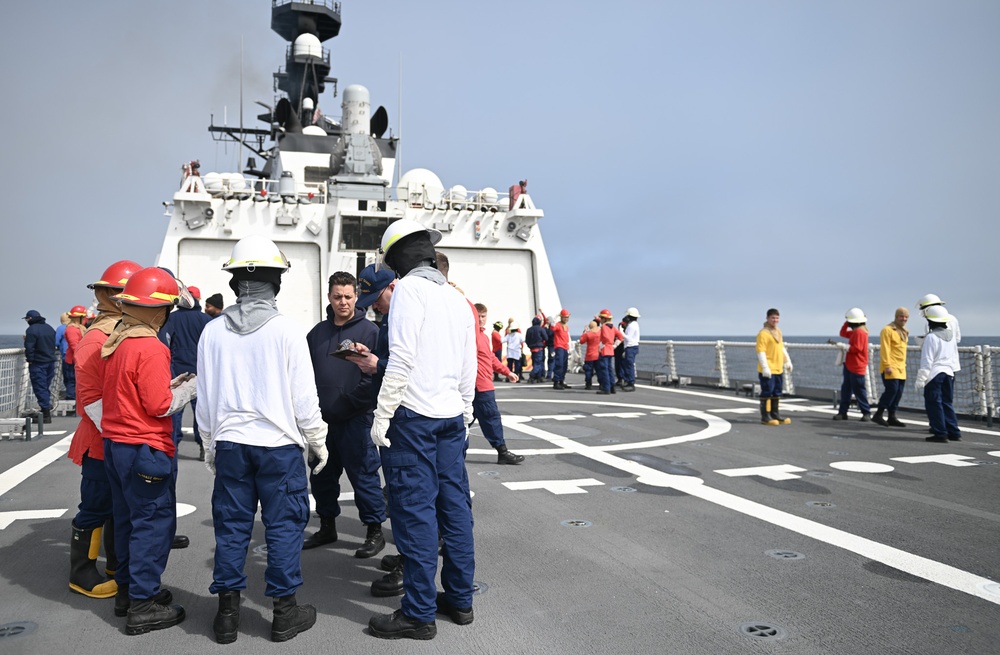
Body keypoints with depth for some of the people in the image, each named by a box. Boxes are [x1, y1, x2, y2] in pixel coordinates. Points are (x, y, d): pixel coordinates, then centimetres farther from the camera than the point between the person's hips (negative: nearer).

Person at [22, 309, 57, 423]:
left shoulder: (31, 330, -13)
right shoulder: (50, 328, 11)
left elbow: (29, 347, -17)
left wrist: (29, 359, -7)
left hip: (38, 363, -7)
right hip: (51, 362, 7)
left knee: (40, 388, -4)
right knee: (46, 387, 18)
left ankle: (46, 415, -6)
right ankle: (47, 408, 25)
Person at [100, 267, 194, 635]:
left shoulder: (115, 343, 7)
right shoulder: (150, 349, -20)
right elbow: (159, 406, -19)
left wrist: (168, 385, 11)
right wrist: (188, 389, -4)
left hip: (114, 443, 9)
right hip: (145, 449, -9)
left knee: (128, 518, 19)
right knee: (154, 522, 0)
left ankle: (127, 588, 32)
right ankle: (143, 605, 6)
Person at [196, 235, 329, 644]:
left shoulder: (213, 331, -1)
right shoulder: (286, 330, -11)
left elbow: (205, 398, 6)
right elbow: (304, 396, -8)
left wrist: (211, 447, 19)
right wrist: (318, 442, 6)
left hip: (229, 443, 3)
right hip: (279, 444, -3)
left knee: (231, 526, 12)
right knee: (283, 526, 7)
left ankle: (228, 614, 22)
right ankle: (284, 613, 16)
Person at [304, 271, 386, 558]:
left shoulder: (369, 330, -4)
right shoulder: (317, 332, 13)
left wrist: (353, 401, -18)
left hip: (355, 419, -6)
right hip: (322, 419, 6)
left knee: (363, 475, -2)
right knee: (322, 475, 15)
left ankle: (375, 531, 11)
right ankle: (327, 527, 31)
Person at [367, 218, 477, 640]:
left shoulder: (409, 288, -7)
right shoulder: (457, 298, 14)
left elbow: (402, 357, -16)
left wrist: (382, 415, -12)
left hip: (414, 415, -7)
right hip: (451, 415, 8)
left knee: (415, 510, -3)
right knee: (454, 506, 11)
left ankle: (419, 613, 4)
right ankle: (460, 598, 20)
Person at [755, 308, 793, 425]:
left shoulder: (778, 331, 14)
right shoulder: (763, 333, -13)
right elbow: (760, 352, -18)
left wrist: (787, 361, 22)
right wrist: (765, 368, -22)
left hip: (778, 369, 8)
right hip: (767, 370, -8)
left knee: (777, 392, 15)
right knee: (767, 392, -4)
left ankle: (775, 414, 25)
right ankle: (765, 416, 3)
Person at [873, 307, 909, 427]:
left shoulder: (904, 332, 17)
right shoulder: (888, 330, -9)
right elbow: (884, 349, -15)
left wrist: (903, 364, 18)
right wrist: (887, 366, -20)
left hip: (901, 368, 8)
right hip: (890, 367, -8)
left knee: (898, 393, 6)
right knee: (892, 389, -14)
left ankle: (892, 417, 13)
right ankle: (878, 414, -5)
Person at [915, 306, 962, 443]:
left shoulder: (931, 337, -13)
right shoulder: (951, 335, 11)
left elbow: (926, 361, -15)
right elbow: (955, 356, 19)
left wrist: (920, 380, -14)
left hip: (934, 374, -8)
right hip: (949, 373, 8)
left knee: (934, 404, -1)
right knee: (947, 403, 15)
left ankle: (940, 434, -2)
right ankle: (954, 432, 16)